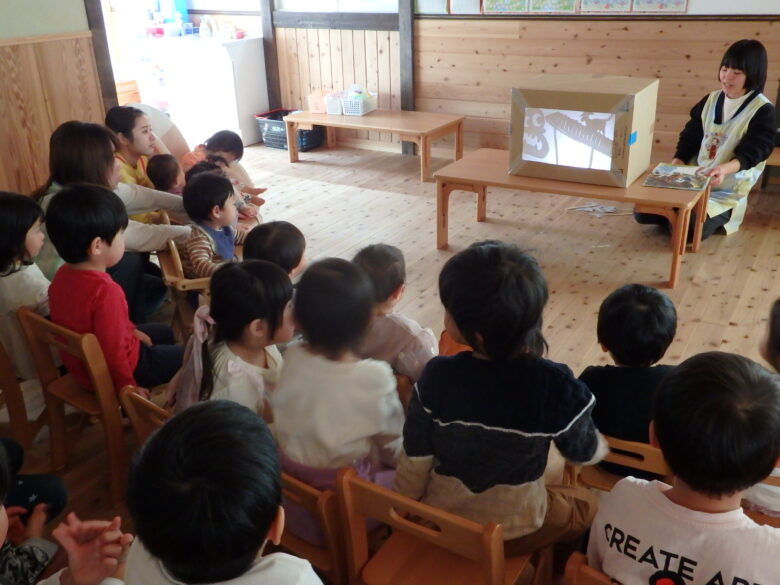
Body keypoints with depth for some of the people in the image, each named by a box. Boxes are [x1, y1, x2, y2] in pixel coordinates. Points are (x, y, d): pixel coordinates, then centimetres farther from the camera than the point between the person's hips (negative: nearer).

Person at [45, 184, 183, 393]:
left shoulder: (63, 275, -7)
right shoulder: (105, 291, -36)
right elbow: (113, 354, -30)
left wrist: (130, 330, 15)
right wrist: (128, 387, -16)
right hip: (107, 375, -9)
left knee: (164, 332, 27)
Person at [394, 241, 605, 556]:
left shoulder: (437, 376, -24)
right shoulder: (555, 385, -27)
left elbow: (414, 463, -13)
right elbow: (584, 452, -8)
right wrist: (601, 444, 17)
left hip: (439, 521, 2)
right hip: (514, 532, -1)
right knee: (585, 502, 28)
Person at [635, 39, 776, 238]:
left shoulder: (763, 110, -9)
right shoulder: (710, 100, 8)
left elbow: (751, 152, -18)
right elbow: (690, 137, 8)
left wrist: (724, 169, -40)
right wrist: (676, 166, -12)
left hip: (727, 192, -5)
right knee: (642, 212, -8)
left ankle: (720, 218, 7)